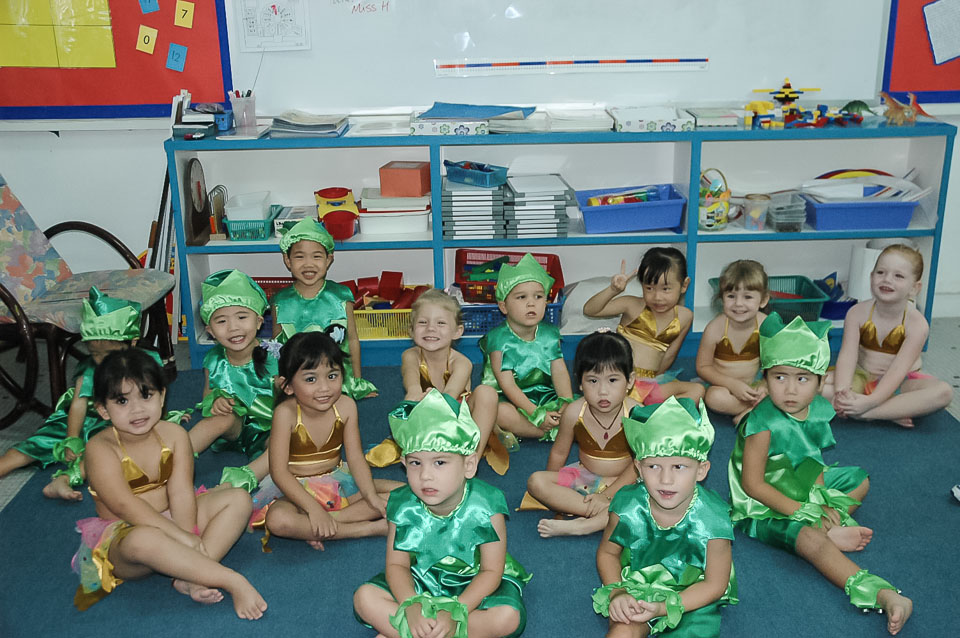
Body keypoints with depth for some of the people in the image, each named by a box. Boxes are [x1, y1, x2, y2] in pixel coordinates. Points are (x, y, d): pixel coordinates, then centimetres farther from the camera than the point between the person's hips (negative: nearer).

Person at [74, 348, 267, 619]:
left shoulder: (174, 434, -3)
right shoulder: (101, 448, -16)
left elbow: (181, 492, -11)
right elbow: (126, 506, -25)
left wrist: (189, 536, -27)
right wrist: (181, 537, -31)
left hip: (172, 520, 6)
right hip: (124, 534, -6)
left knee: (238, 498, -10)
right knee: (143, 540, -41)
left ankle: (190, 578, -28)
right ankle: (233, 581, -35)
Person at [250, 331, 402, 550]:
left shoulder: (345, 406, -12)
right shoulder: (286, 413, -22)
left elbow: (356, 458, -7)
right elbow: (279, 471, -22)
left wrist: (371, 497, -21)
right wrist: (313, 508, -31)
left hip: (337, 481, 4)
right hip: (296, 489, -4)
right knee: (277, 519, -38)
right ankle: (372, 528, -29)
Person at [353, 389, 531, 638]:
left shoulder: (486, 506, -23)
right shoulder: (403, 507, -15)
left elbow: (491, 571, -19)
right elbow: (396, 565, -10)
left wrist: (454, 613, -32)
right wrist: (412, 607, -30)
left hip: (473, 585, -1)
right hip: (421, 582, 1)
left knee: (508, 617, -31)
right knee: (365, 598, -18)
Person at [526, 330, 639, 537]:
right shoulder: (574, 413, -14)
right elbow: (559, 453, 2)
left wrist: (607, 495, -21)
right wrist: (552, 492, 8)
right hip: (583, 478, 2)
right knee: (535, 481, -21)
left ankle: (580, 526, -35)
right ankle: (608, 515, -26)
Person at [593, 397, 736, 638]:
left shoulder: (711, 520, -24)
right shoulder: (628, 505, -17)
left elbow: (714, 585, -12)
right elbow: (607, 552, 1)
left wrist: (663, 608, -22)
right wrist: (617, 593, -18)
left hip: (692, 600, 0)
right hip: (636, 591, 0)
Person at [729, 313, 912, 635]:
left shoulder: (817, 409, -6)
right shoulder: (764, 423, -28)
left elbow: (812, 463, 6)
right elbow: (753, 484, -24)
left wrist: (822, 503, -10)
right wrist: (802, 511, -23)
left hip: (799, 490, 9)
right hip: (761, 508, -9)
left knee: (859, 479, 17)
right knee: (811, 540, -31)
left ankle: (830, 528, -8)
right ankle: (883, 595, -35)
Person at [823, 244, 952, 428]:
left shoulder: (917, 324, -18)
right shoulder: (857, 313, -11)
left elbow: (898, 369, -25)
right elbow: (847, 356, -19)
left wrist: (870, 401, -37)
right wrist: (842, 391, -38)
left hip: (898, 383, -1)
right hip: (861, 378, 2)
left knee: (944, 392, -31)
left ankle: (867, 413, -31)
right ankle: (893, 412, -25)